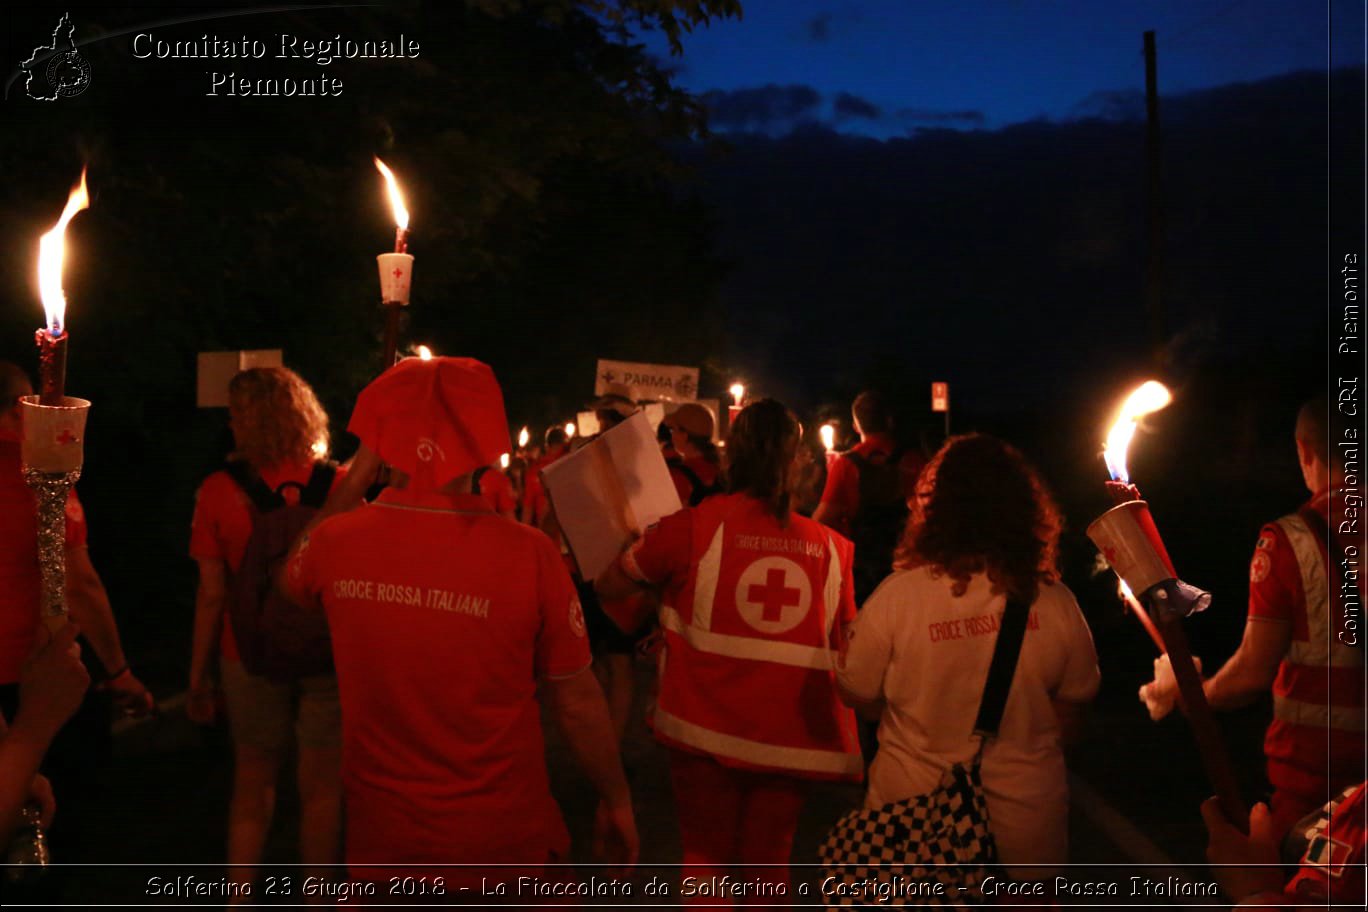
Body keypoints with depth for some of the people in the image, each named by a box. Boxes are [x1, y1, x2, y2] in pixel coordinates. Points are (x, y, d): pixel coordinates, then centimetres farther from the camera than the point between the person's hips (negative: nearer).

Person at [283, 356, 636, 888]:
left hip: (382, 840, 3)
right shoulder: (527, 554, -21)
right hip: (503, 839, -2)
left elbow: (291, 584, 14)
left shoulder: (334, 543, -12)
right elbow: (577, 702, -11)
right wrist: (617, 799, 4)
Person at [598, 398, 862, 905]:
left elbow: (609, 586, 1)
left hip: (707, 728, -2)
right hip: (789, 735, 2)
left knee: (707, 859, 14)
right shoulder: (831, 547, -1)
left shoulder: (692, 527, -9)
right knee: (767, 865, 17)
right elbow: (843, 649, 6)